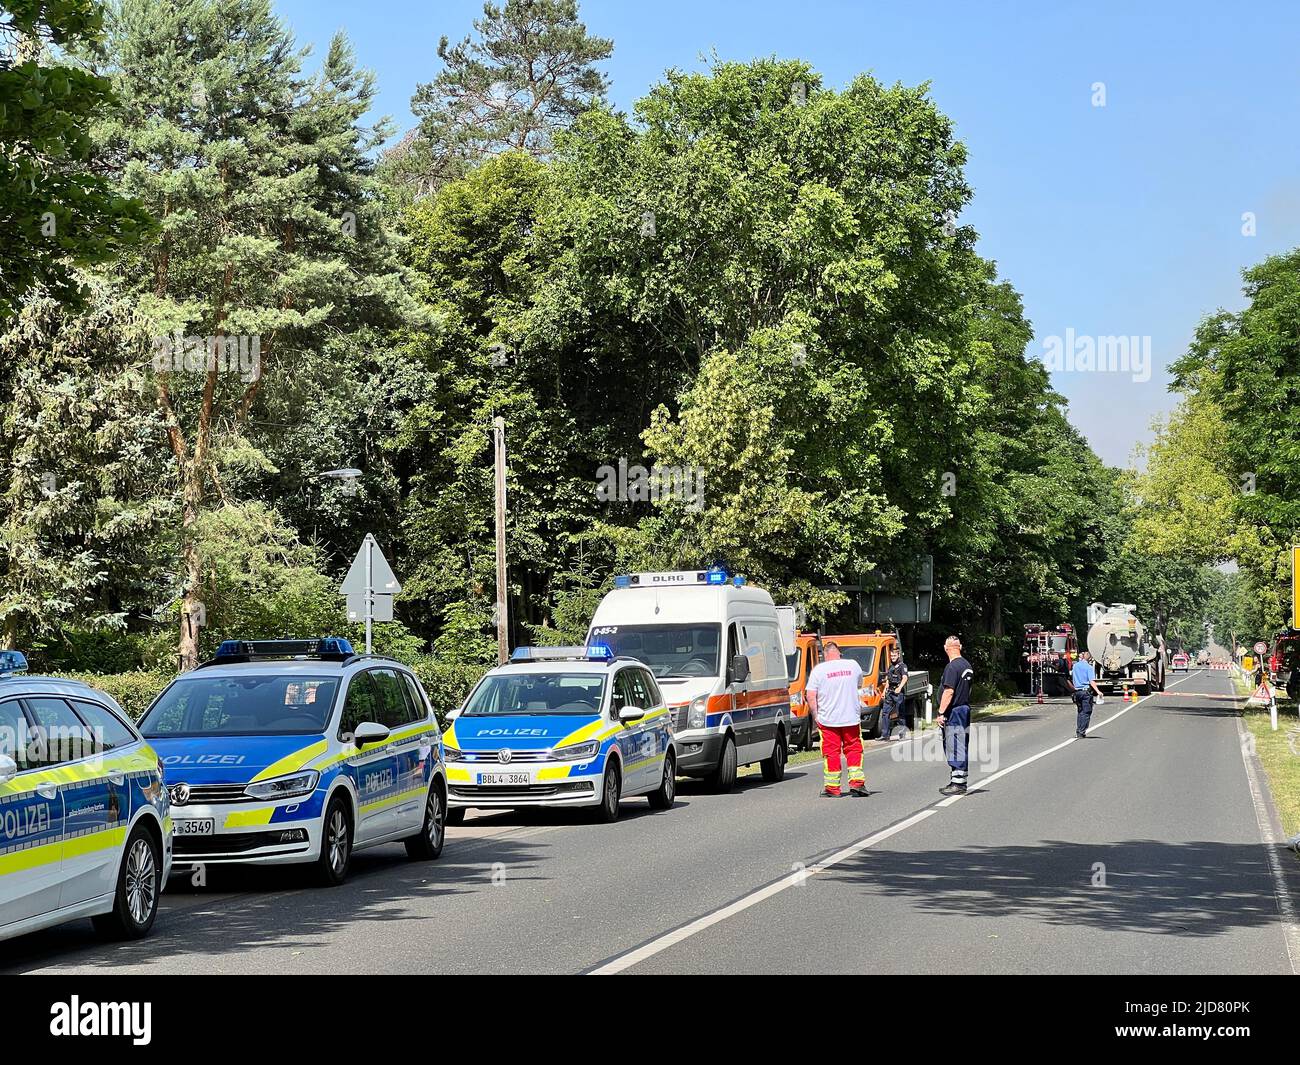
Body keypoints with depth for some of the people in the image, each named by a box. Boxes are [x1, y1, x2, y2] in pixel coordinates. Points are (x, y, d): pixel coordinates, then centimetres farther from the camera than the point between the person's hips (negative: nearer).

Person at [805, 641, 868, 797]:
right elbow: (859, 685, 21)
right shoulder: (853, 665, 2)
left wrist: (815, 716, -1)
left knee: (831, 753, 3)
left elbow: (811, 696, -10)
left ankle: (832, 788, 6)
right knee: (854, 749, 11)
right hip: (851, 718, 2)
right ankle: (856, 782, 3)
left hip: (828, 720, -2)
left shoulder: (818, 670, -7)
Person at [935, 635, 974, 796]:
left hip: (954, 712, -9)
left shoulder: (952, 667, -16)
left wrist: (941, 712, -19)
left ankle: (958, 784, -7)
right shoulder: (967, 665, 13)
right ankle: (956, 781, 18)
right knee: (959, 748, 13)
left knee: (955, 748, -7)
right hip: (965, 709, 9)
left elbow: (949, 692, -21)